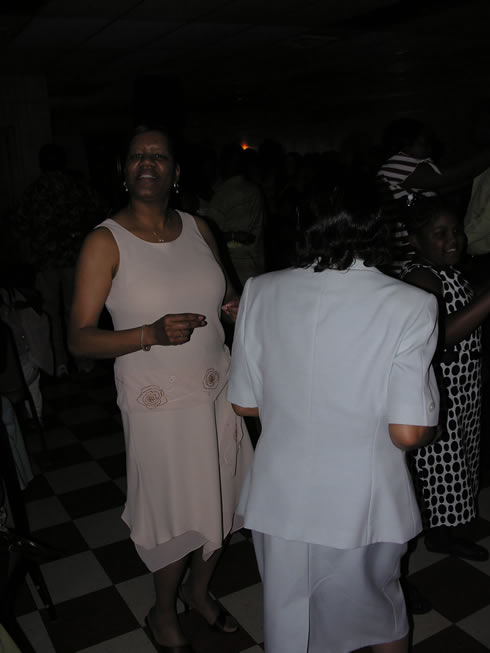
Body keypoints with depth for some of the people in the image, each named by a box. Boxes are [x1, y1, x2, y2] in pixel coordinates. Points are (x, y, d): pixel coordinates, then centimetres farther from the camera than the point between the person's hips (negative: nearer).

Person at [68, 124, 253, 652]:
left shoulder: (197, 228, 3)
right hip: (159, 403, -5)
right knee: (176, 513, 10)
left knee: (220, 500, 18)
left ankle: (198, 590, 47)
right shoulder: (106, 242, -12)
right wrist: (152, 334, -29)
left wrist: (239, 304, -4)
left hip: (217, 391, 5)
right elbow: (79, 339, -15)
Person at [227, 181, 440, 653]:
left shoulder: (261, 291, -10)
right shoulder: (410, 305, -18)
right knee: (380, 613, 29)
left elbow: (245, 404, -3)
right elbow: (408, 433, -18)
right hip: (363, 507, -1)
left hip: (280, 501, 2)